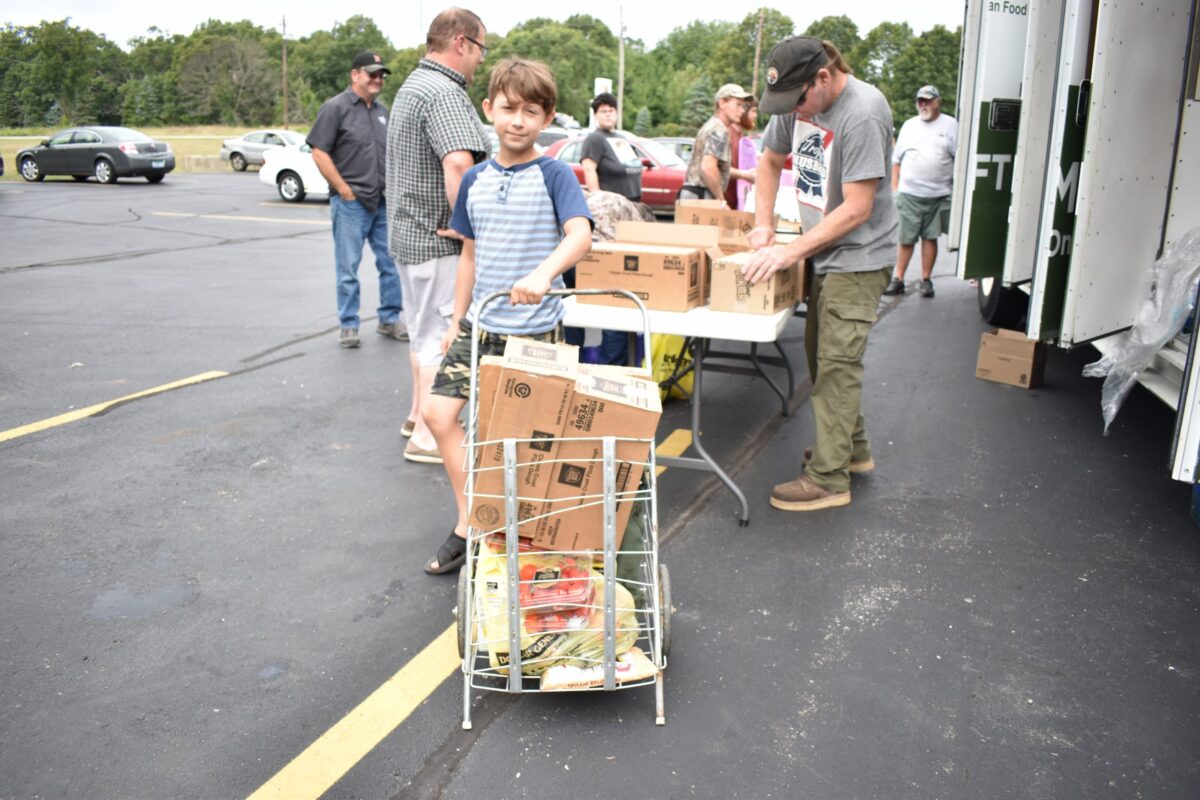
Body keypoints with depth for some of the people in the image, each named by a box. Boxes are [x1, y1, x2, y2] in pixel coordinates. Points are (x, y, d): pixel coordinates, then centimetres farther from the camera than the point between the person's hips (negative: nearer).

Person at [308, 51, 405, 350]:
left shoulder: (383, 111, 15)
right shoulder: (336, 107, -5)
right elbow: (319, 154, -9)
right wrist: (344, 190, -13)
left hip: (384, 203, 6)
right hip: (351, 203, -6)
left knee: (391, 264, 8)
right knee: (348, 269, 2)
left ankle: (390, 319, 21)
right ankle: (348, 326, 10)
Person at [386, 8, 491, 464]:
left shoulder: (414, 85, 17)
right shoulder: (444, 93, -19)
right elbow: (459, 164, -35)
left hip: (411, 233, 10)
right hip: (440, 242, -10)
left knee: (424, 331, 20)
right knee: (443, 338, -2)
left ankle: (419, 416, 33)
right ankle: (428, 438, 6)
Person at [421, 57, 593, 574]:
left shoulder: (554, 175, -9)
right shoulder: (475, 179, 7)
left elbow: (580, 234, -24)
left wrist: (543, 273, -42)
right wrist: (457, 320, 16)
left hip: (534, 330, -5)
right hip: (479, 324, 5)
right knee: (439, 412, -1)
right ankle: (469, 521, 12)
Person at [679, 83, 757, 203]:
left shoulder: (711, 126, 20)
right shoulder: (719, 131, -13)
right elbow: (708, 167, -26)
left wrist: (743, 174, 28)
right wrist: (721, 200, -18)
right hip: (700, 197, -11)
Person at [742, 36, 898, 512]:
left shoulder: (862, 115, -25)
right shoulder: (797, 103, 0)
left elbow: (857, 209, -26)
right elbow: (771, 161, 16)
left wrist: (790, 254, -27)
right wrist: (763, 224, 3)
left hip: (858, 258, -9)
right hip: (825, 253, 9)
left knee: (837, 363, -9)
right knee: (820, 352, 17)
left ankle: (829, 478, -1)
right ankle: (853, 448, 33)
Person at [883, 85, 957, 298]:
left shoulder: (950, 125, 5)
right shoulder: (909, 125, 13)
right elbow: (897, 160, 14)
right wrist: (894, 188, 7)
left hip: (938, 195, -1)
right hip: (909, 194, 1)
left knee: (930, 238, 4)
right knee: (905, 240, 1)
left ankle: (926, 280, 11)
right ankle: (898, 280, 6)